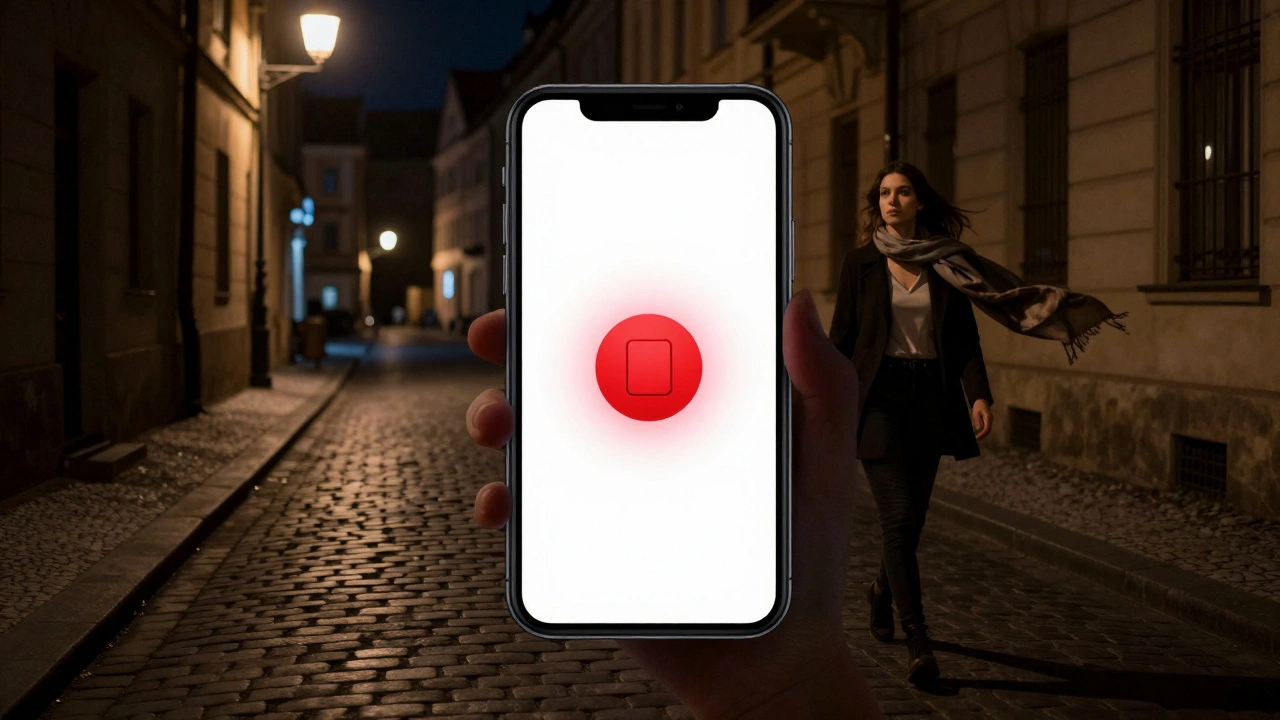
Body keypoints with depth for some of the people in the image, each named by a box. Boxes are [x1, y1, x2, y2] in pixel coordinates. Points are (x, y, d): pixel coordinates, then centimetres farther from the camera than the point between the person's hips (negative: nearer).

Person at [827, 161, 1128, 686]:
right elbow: (841, 337, 3)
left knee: (911, 518, 11)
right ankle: (917, 641, -11)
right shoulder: (861, 263, 1)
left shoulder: (947, 263, 5)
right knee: (899, 516, -12)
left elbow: (965, 337, 4)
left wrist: (979, 395, -10)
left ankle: (883, 592, 41)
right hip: (877, 395, -3)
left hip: (931, 397, 3)